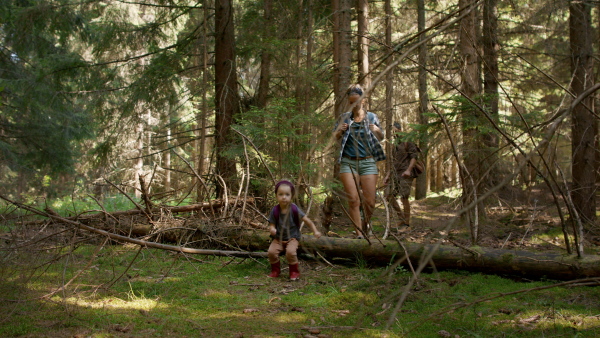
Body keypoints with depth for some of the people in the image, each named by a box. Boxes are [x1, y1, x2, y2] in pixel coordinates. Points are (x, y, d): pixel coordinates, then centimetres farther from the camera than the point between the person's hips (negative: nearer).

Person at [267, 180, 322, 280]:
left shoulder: (294, 209, -14)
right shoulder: (275, 210, -9)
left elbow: (306, 220, -12)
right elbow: (271, 224, -5)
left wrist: (315, 231, -23)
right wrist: (272, 229, -30)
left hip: (292, 238, -2)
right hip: (278, 238, 2)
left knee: (290, 251, -31)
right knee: (271, 251, -22)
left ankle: (294, 272, -3)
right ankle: (275, 270, 7)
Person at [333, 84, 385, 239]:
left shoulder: (371, 117, 8)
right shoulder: (344, 117, 8)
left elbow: (381, 137, 14)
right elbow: (334, 137, 17)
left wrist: (377, 130, -9)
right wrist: (340, 131, -7)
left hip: (368, 162, 0)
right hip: (348, 163, 0)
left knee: (369, 202, -2)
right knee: (353, 200, -11)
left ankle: (365, 225, 25)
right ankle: (359, 233, -7)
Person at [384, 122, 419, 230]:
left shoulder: (407, 141, -1)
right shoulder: (395, 145, 22)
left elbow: (414, 156, -10)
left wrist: (408, 170, -20)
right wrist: (388, 175, 21)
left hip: (405, 174, -8)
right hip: (395, 173, 8)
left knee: (404, 197, -11)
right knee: (390, 196, -1)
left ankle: (406, 223, -4)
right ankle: (401, 217, 12)